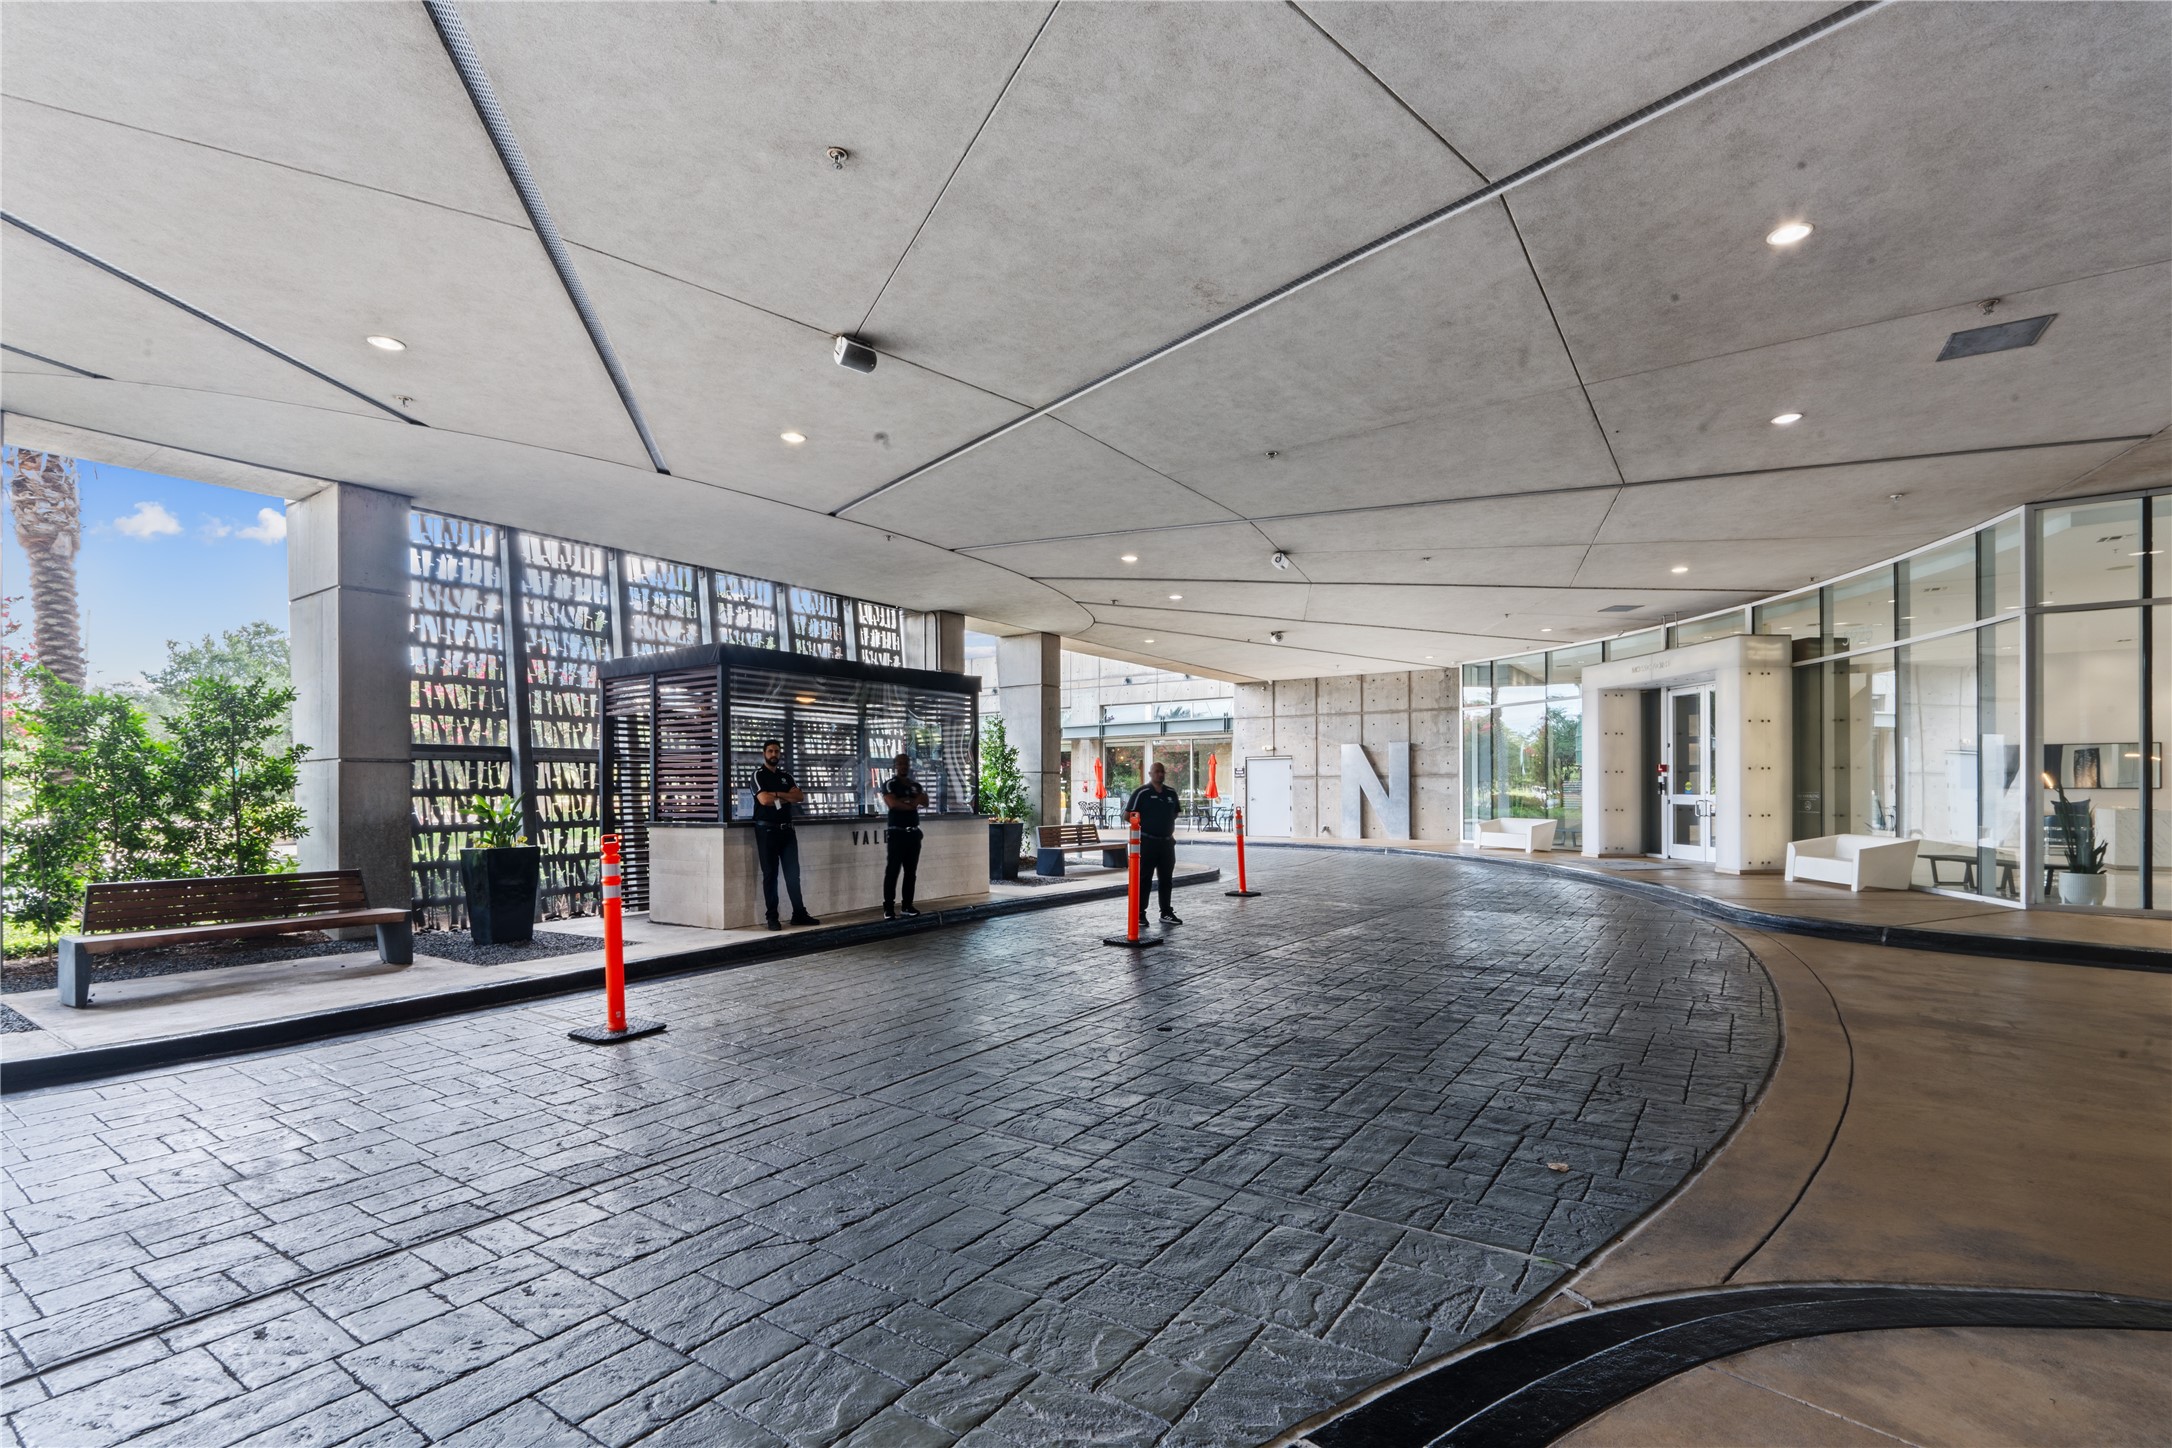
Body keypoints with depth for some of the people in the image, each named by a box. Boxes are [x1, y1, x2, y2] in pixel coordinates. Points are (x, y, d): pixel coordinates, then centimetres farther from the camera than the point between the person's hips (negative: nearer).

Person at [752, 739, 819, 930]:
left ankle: (799, 913, 9)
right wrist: (788, 797, -5)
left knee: (793, 872, 5)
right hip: (767, 830, -5)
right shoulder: (758, 775, -1)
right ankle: (771, 917, 4)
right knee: (770, 874, 0)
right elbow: (764, 799, -16)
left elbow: (801, 797, 1)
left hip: (787, 829, 5)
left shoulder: (786, 776, 15)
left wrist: (777, 794, -10)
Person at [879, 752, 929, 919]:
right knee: (892, 871, -6)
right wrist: (913, 803, -5)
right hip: (897, 833, -6)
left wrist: (904, 801, -11)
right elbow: (892, 804, -17)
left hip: (914, 833, 6)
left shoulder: (916, 785, 15)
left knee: (911, 871, 7)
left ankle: (907, 905, 13)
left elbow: (925, 802, 1)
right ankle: (888, 908, -6)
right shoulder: (890, 785, -2)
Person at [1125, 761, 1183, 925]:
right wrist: (1143, 825, -7)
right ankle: (1140, 914, 6)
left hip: (1167, 842, 6)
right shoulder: (1141, 792, -7)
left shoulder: (1171, 793, 10)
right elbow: (1128, 814, -8)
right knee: (1144, 879, 0)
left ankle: (1166, 913, 20)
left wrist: (1169, 828, 11)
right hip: (1147, 842, -5)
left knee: (1166, 879, 11)